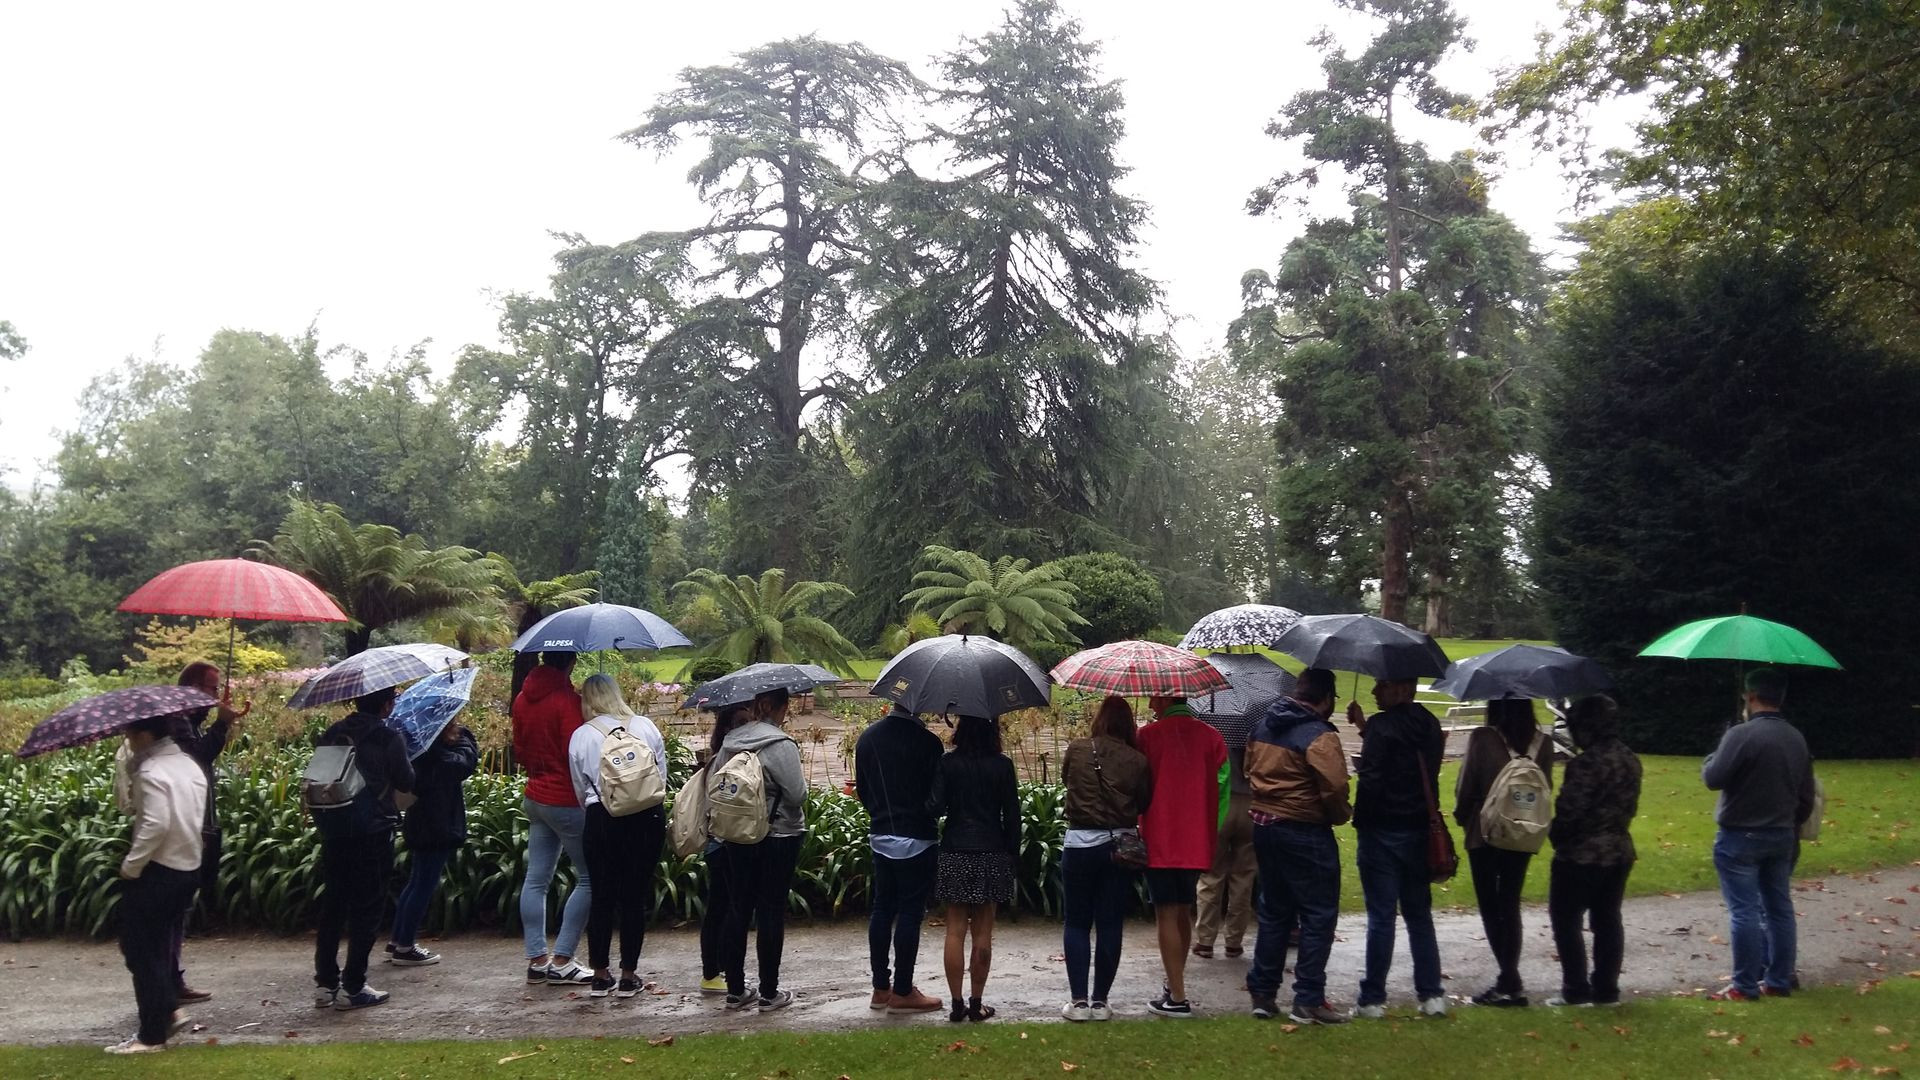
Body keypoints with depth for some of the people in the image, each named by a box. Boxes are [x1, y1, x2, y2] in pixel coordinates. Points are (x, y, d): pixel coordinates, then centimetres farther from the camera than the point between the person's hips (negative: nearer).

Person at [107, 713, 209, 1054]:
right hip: (188, 868, 8)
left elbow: (155, 824, -26)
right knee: (157, 945, 21)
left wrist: (130, 866, -17)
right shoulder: (190, 765, 10)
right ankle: (170, 1011, 19)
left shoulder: (151, 771, -17)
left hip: (156, 872, -8)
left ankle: (152, 1035, 9)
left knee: (141, 950, 3)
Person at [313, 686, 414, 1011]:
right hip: (373, 834, -6)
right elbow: (406, 782, -5)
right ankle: (352, 988, 5)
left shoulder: (332, 734, 5)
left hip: (333, 831, 6)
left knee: (332, 905, 14)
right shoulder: (389, 738, -12)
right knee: (367, 909, 3)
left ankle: (324, 983, 19)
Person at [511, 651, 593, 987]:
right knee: (589, 877, 1)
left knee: (536, 879, 10)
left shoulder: (523, 699, 7)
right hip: (566, 800, -8)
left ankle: (537, 959, 13)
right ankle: (561, 960, 0)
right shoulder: (567, 699, -17)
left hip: (535, 797, 8)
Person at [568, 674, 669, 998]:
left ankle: (600, 975, 17)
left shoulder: (581, 736, 1)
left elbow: (579, 789, 8)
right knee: (636, 896, 7)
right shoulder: (645, 726, 3)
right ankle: (628, 975, 11)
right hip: (647, 818, 1)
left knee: (602, 896, 11)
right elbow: (663, 775, 6)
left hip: (602, 820, 0)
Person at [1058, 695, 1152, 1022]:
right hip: (1121, 845, 1)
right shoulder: (1137, 760, -6)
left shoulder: (1076, 750, -6)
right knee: (1110, 926, 8)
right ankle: (1100, 1002, 12)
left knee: (1076, 924, 10)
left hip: (1080, 844, -1)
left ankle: (1078, 1001, 6)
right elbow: (1145, 803, 3)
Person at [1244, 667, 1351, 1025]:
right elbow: (1334, 790, -21)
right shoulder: (1320, 736, -17)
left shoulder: (1261, 728, 7)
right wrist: (1343, 815, -2)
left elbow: (1250, 772, 13)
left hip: (1263, 826, 8)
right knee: (1318, 916, 3)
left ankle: (1262, 993, 20)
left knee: (1274, 912, 16)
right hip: (1306, 834, -7)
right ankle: (1308, 1000, 4)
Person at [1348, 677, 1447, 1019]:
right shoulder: (1430, 725, 8)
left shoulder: (1383, 725, -16)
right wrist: (1365, 727, 14)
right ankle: (1432, 994, 16)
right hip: (1419, 832, 7)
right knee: (1419, 916, 15)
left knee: (1381, 917, -1)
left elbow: (1371, 781, -21)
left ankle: (1373, 998, 6)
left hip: (1383, 833, -7)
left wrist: (1361, 820, -6)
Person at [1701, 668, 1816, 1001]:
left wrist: (1711, 759, 3)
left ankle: (1745, 986, 0)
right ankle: (1779, 980, 20)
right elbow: (1806, 795, 13)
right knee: (1779, 909, 13)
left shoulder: (1741, 734, -18)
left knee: (1745, 911, -4)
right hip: (1782, 836, 8)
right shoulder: (1797, 738, 8)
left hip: (1741, 837, -7)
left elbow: (1712, 778, -17)